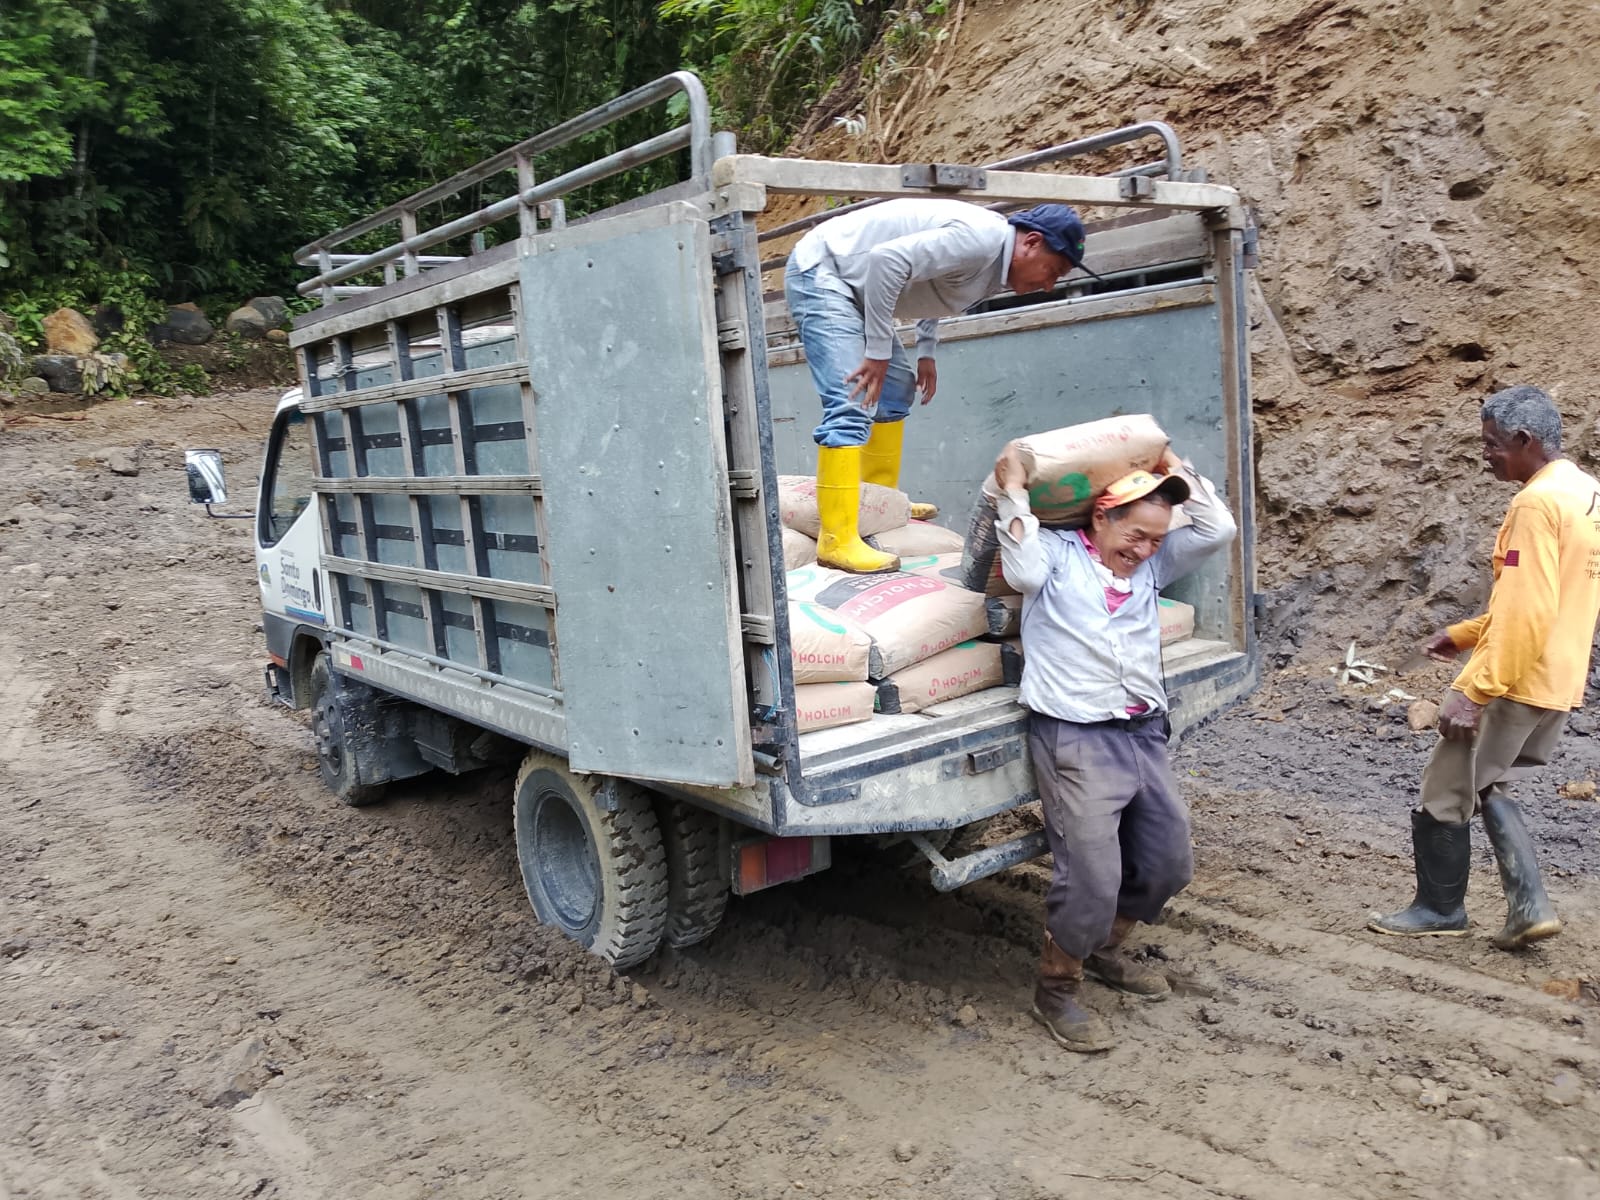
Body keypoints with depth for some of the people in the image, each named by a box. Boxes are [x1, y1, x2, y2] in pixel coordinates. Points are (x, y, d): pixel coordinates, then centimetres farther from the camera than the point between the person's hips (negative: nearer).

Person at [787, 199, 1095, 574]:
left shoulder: (995, 266, 7)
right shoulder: (981, 238, -24)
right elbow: (887, 260, -30)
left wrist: (926, 352, 11)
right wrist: (878, 352, -24)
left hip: (850, 282, 11)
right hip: (820, 271, -11)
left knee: (895, 388, 16)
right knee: (851, 406, -19)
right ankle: (836, 541, -21)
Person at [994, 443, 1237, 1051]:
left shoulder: (1152, 565, 16)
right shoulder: (1056, 552, 2)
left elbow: (1217, 529, 9)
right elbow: (1024, 571, -20)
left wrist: (1172, 467, 12)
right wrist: (1014, 493, -15)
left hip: (1144, 734, 7)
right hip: (1076, 741, -7)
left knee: (1168, 863, 15)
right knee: (1092, 875, -10)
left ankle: (1104, 949, 39)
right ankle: (1056, 989, 13)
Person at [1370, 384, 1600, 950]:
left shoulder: (1537, 503, -19)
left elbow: (1526, 614, -25)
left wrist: (1472, 691, -22)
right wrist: (1466, 633, 20)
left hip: (1515, 684, -9)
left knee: (1445, 791, 6)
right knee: (1481, 788, 21)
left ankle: (1439, 908, 20)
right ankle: (1528, 904, 15)